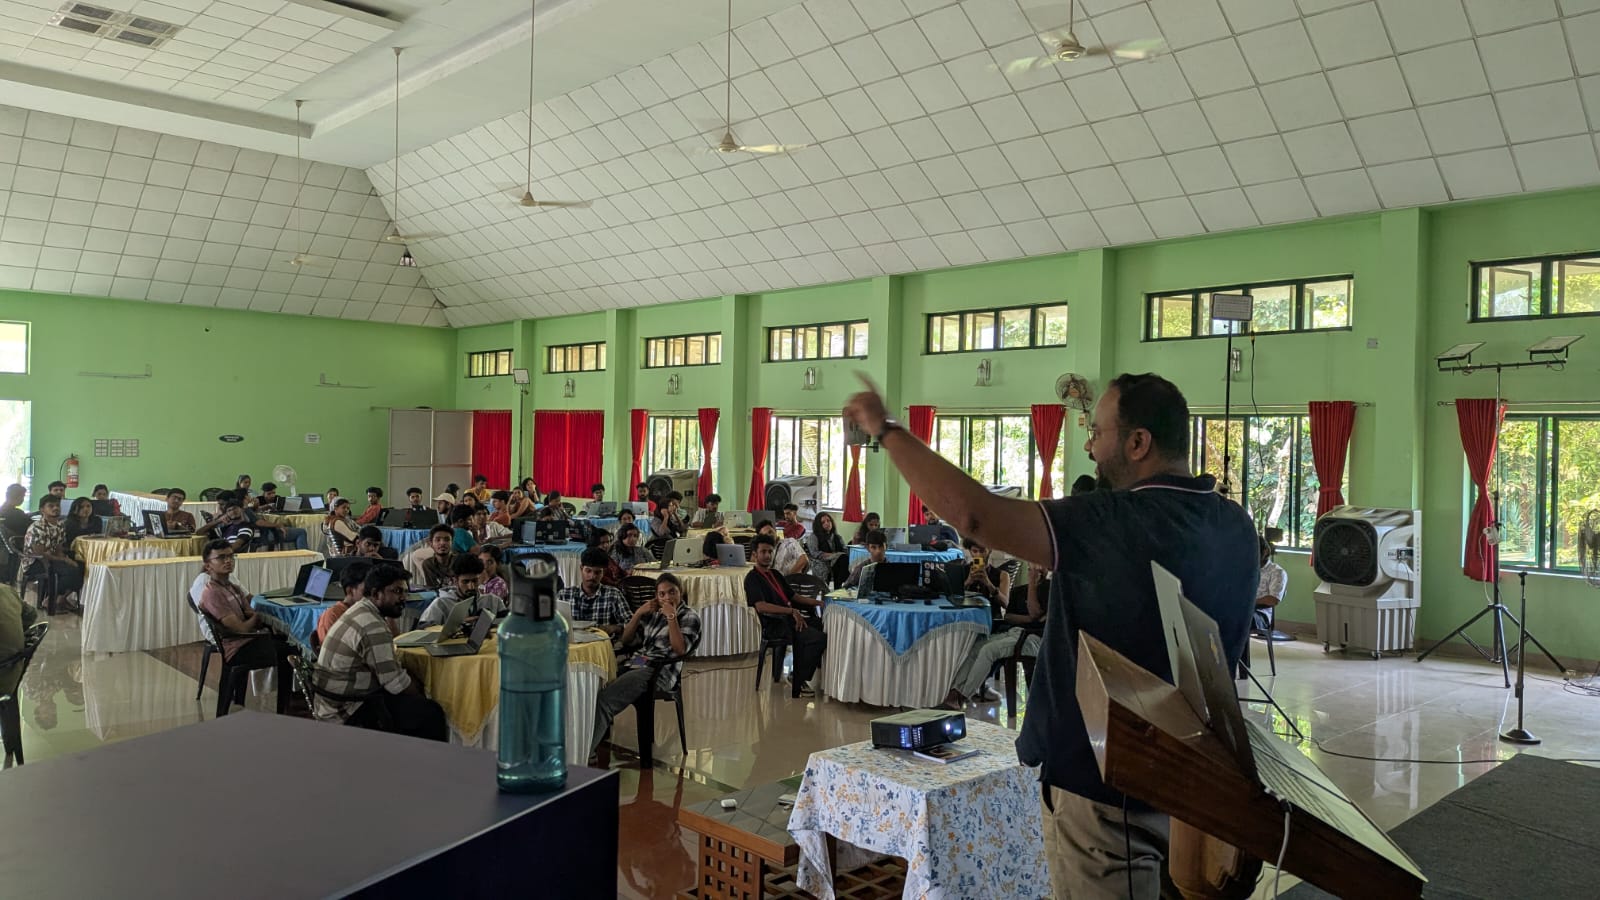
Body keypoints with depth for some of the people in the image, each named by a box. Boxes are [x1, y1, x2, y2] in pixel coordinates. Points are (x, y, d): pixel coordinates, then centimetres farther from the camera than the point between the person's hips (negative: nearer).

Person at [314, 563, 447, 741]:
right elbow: (394, 681, -19)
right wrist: (422, 698, -5)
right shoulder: (373, 627, -22)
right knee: (431, 713, -13)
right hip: (348, 711, -11)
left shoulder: (360, 611, 10)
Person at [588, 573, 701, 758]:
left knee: (603, 701, -29)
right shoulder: (651, 611, 25)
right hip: (632, 664, 6)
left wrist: (672, 617, -8)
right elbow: (624, 640, 20)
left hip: (658, 671, -6)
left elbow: (680, 650, -6)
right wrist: (638, 613, 8)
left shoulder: (689, 617, 9)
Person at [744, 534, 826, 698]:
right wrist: (792, 611, -26)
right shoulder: (752, 578, -4)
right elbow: (761, 606, -19)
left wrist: (816, 602, 13)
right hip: (772, 626, -9)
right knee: (819, 638, -24)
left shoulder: (775, 574, 23)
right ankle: (797, 684, -11)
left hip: (788, 619, 9)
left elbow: (792, 595, 28)